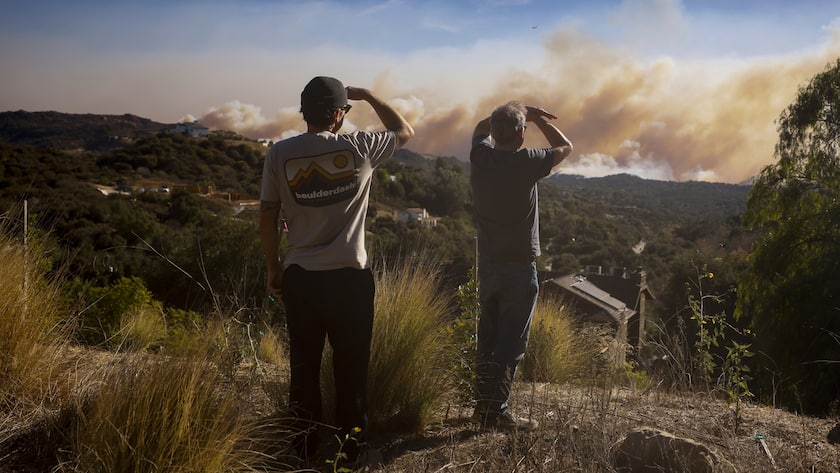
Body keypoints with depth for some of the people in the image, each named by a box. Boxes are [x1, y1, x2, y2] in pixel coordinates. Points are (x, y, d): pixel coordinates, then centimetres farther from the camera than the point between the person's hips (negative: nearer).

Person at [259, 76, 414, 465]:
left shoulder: (280, 154, -3)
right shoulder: (358, 148, -8)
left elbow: (268, 217, 1)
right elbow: (405, 132, 10)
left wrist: (273, 269, 11)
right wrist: (369, 96, 17)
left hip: (299, 276, 2)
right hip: (350, 276, -2)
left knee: (304, 362, 13)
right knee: (351, 363, 11)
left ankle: (304, 440, 23)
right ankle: (352, 439, 20)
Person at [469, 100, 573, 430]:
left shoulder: (480, 156, -3)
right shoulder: (526, 162, -18)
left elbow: (482, 126, 21)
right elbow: (564, 147, 2)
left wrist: (519, 113, 17)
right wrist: (538, 119, 12)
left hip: (487, 263, 6)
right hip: (518, 267, -6)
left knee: (488, 335, 15)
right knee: (511, 342, 0)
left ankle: (482, 404, 23)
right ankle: (496, 411, 3)